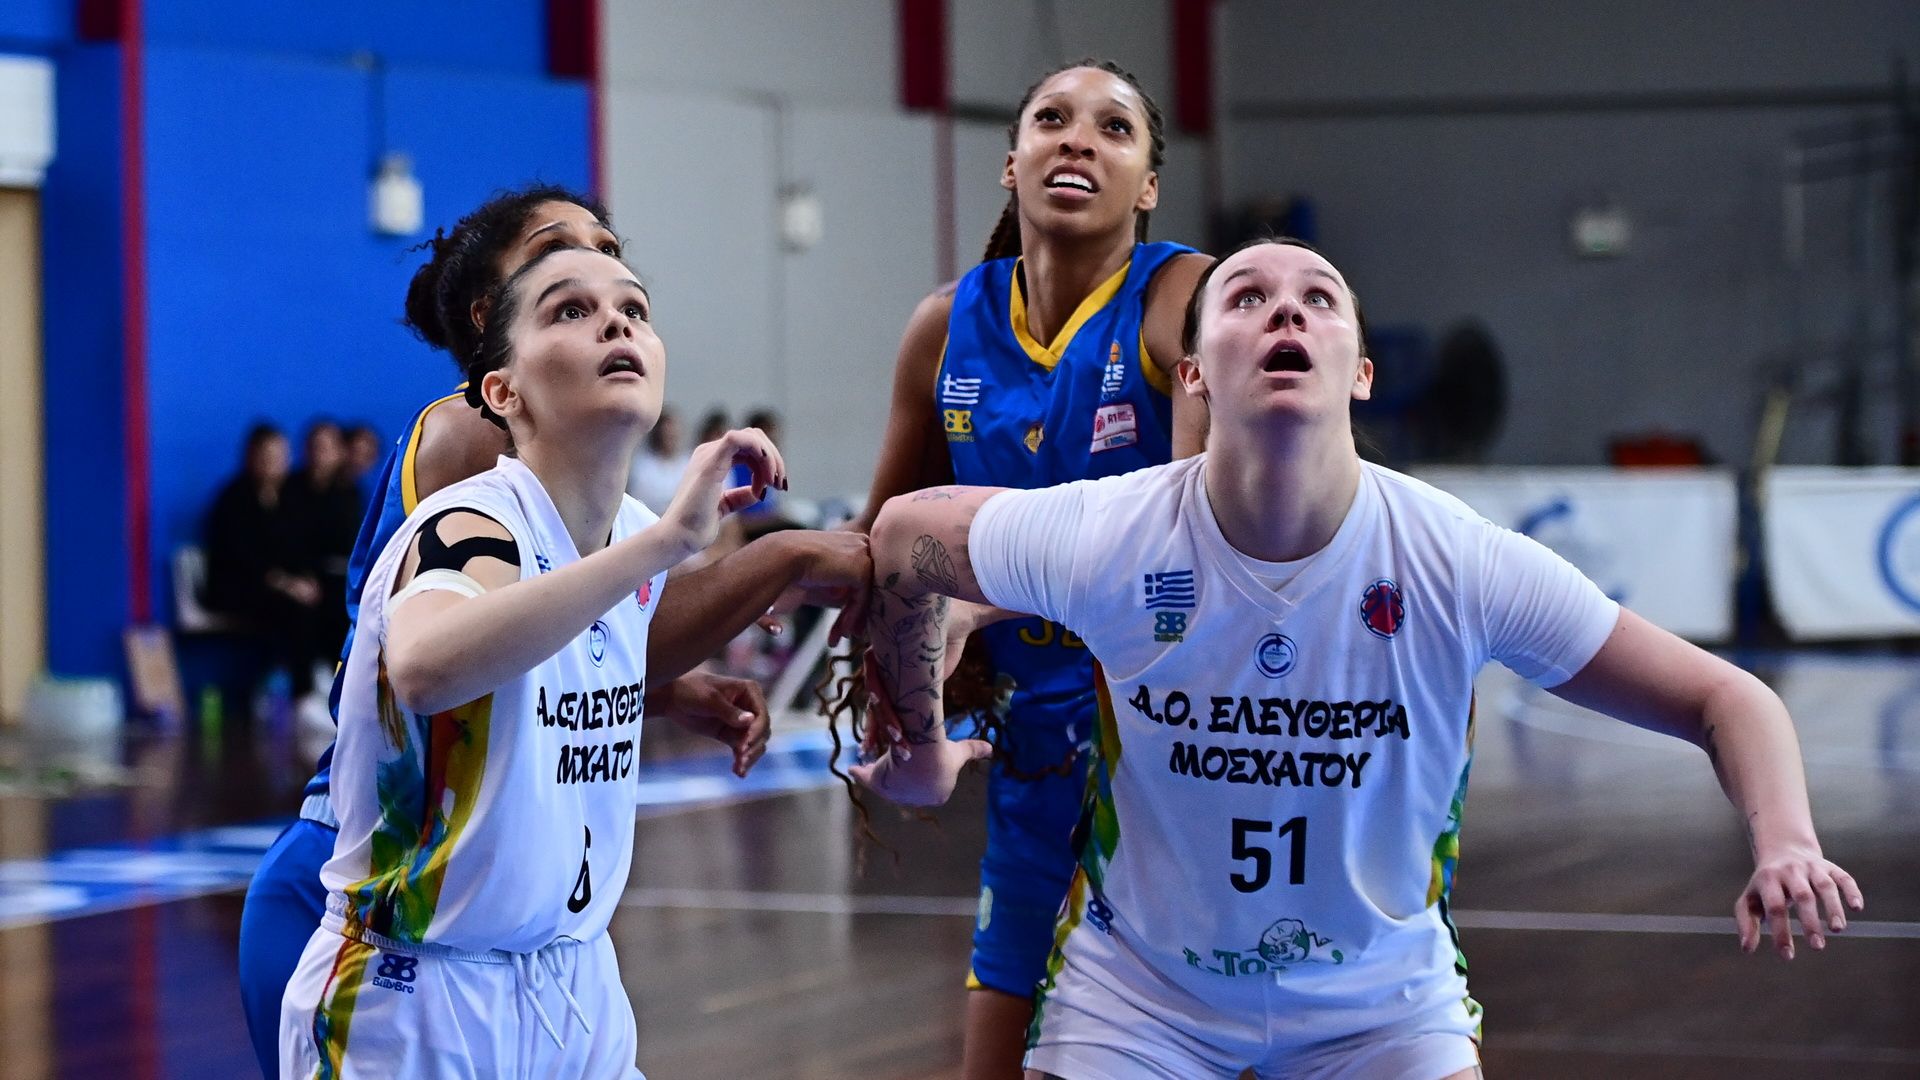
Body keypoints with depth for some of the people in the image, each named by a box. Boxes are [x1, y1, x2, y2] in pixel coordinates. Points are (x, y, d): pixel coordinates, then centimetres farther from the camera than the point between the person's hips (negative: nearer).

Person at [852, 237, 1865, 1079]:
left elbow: (1724, 700, -15)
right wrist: (922, 741, 9)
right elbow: (906, 532, -1)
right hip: (1137, 995, 0)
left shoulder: (1459, 565, -21)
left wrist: (1786, 844, -34)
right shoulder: (1103, 543, -21)